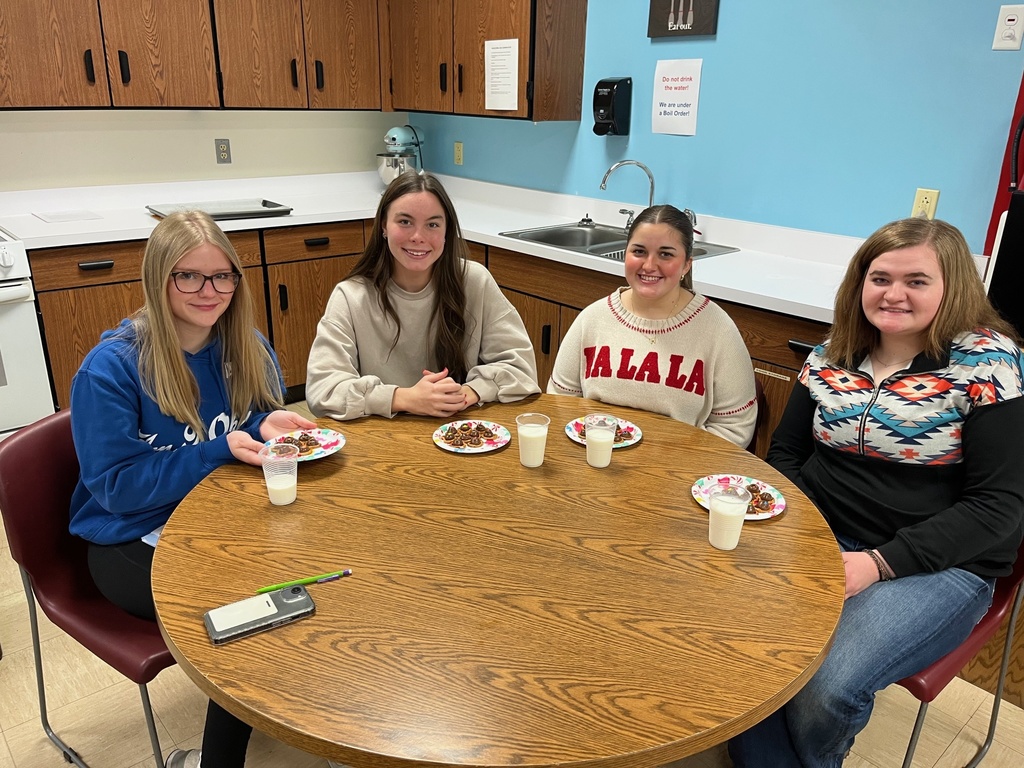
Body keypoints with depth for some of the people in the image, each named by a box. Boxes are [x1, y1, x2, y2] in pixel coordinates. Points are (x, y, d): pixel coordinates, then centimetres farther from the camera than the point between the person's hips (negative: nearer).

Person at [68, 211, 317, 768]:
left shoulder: (246, 348, -1)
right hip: (133, 540, -5)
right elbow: (115, 486, -17)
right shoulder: (110, 368, -17)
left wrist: (269, 427, -17)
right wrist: (220, 451, -25)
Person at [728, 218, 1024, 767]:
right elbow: (785, 452, 13)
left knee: (824, 692, -25)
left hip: (936, 567, -3)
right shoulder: (832, 356, 6)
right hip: (817, 542, 4)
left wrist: (879, 562, -18)